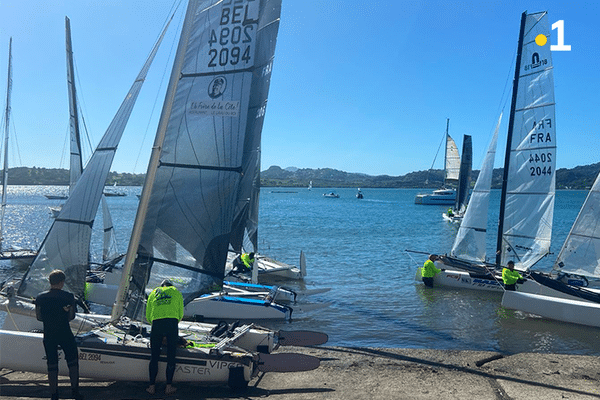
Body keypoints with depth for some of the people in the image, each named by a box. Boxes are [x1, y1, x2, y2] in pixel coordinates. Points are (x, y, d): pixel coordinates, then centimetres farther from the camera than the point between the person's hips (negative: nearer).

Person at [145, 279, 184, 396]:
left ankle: (152, 386, 9)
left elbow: (148, 316, 23)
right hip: (172, 322, -1)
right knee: (171, 356, 3)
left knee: (154, 356, 7)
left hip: (156, 323, 1)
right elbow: (180, 314, 20)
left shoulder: (153, 293, 25)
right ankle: (169, 386, 3)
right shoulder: (176, 292, 22)